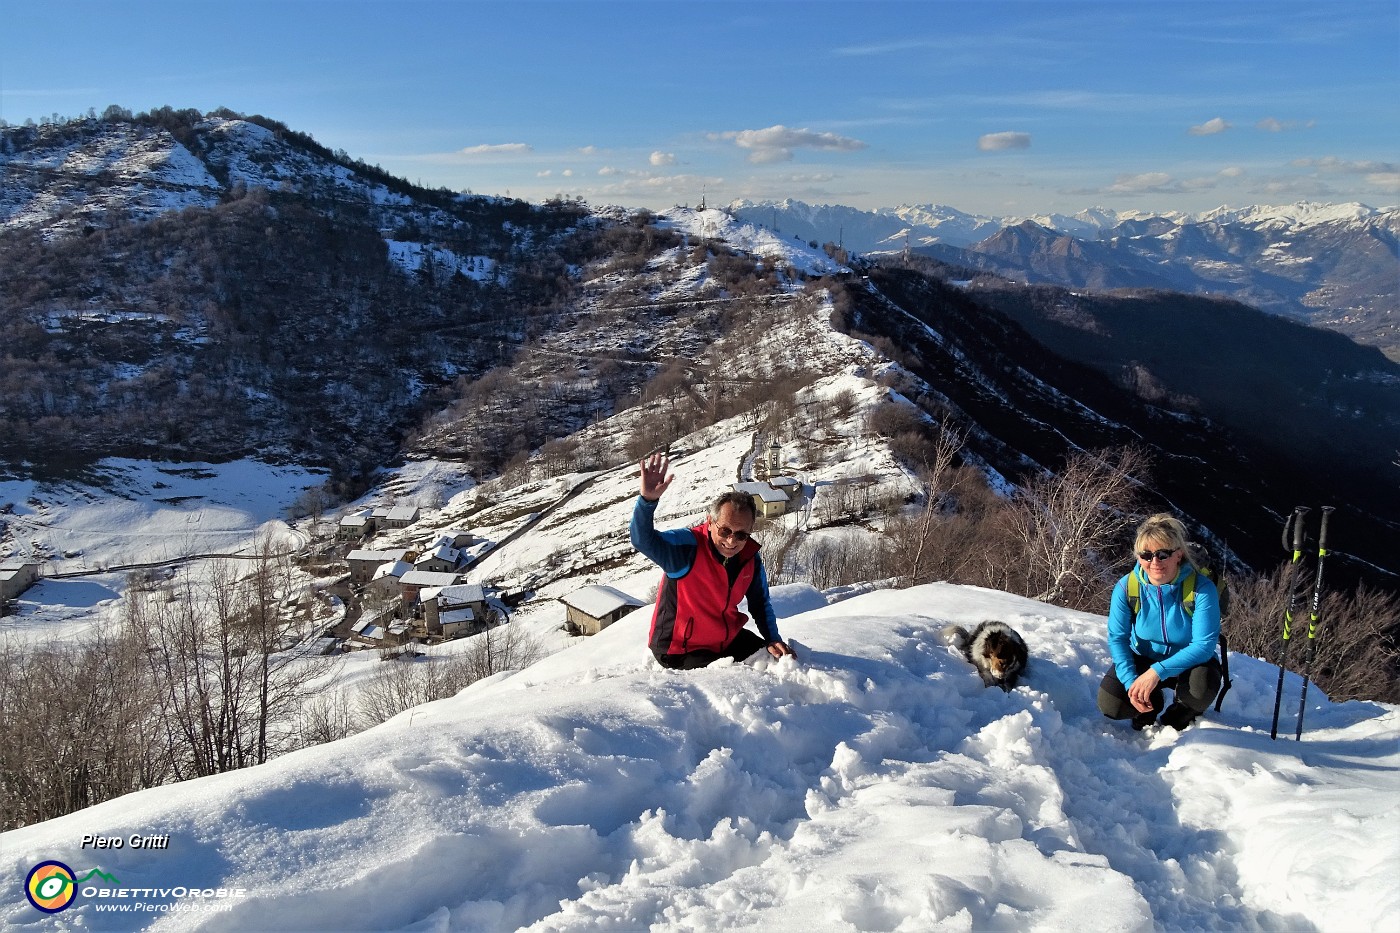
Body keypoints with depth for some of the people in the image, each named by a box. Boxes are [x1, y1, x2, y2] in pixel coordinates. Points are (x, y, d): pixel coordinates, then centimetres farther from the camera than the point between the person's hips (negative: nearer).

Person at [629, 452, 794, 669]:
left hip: (729, 639, 7)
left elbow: (760, 603, 9)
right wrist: (648, 500, -60)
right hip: (681, 650, -7)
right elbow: (644, 541, -44)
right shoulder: (687, 546, -26)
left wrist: (773, 640, -1)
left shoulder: (751, 558, -6)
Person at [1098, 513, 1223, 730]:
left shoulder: (1201, 588, -25)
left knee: (1202, 685, -36)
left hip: (1188, 663, -2)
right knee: (1110, 704, -21)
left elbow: (1204, 645, -27)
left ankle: (1180, 714, 3)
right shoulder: (1126, 587, -17)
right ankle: (1151, 704, 16)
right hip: (1142, 660, 2)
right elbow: (1117, 637, -13)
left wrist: (1158, 672, -37)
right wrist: (1130, 681, -27)